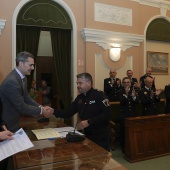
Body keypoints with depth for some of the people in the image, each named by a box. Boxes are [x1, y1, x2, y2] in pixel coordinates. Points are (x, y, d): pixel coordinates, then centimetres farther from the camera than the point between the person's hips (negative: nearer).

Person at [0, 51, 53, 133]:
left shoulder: (23, 77, 1)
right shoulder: (11, 81, -28)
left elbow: (26, 98, 4)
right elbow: (21, 107, -25)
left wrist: (41, 107, -8)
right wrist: (41, 111, -17)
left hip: (15, 119, 8)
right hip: (7, 124, -8)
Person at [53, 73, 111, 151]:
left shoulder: (99, 95, -14)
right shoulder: (79, 98, 6)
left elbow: (107, 114, -22)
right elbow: (68, 113, 3)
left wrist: (89, 122, -24)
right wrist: (53, 111, -13)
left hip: (100, 136, -6)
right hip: (86, 135, 6)